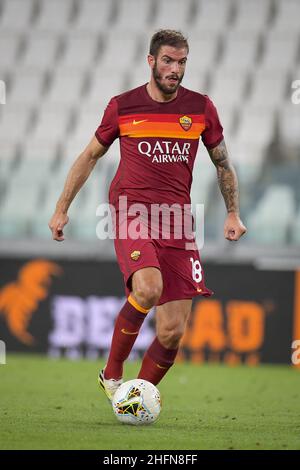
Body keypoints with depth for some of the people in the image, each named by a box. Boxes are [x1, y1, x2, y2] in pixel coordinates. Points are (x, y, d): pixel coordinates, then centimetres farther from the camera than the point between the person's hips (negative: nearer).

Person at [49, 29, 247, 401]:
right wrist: (62, 209, 14)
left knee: (172, 332, -4)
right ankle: (112, 373, -11)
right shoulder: (122, 106, 3)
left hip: (177, 224, 3)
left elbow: (223, 164, 18)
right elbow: (90, 156, 15)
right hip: (130, 214, -3)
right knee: (147, 289, -31)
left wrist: (232, 213, 7)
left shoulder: (201, 108, 6)